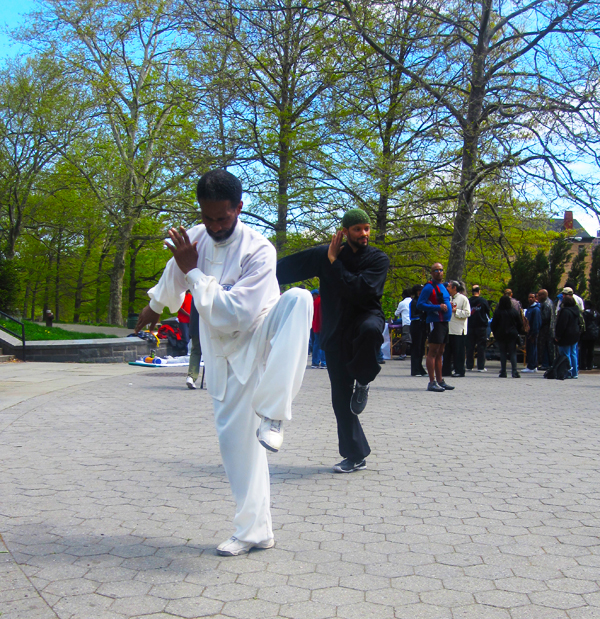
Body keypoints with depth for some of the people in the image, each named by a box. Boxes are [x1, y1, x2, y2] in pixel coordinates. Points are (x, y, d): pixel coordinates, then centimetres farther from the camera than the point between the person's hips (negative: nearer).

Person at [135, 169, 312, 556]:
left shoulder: (258, 250, -18)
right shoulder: (193, 238, 0)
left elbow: (235, 315, -24)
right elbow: (171, 286, 23)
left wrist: (193, 270, -22)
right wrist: (153, 308, 41)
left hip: (262, 342, -4)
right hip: (226, 357, 5)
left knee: (298, 298, -36)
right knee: (235, 438, 0)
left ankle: (272, 414, -40)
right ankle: (255, 531, 16)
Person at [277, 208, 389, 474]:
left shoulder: (378, 260, -3)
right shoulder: (325, 254, 4)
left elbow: (362, 290, -20)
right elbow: (288, 268, 12)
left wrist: (335, 264, -13)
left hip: (366, 316, -2)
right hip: (336, 331, 3)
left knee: (370, 329, -42)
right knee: (341, 396, 1)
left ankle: (362, 381, -13)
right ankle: (355, 455, 14)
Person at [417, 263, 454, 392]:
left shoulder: (443, 286, 19)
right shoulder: (429, 287, -8)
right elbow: (420, 305, -16)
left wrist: (449, 306, 11)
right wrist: (438, 307, -21)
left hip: (444, 322, 9)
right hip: (435, 322, -9)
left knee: (439, 353, 13)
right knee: (433, 352, -10)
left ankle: (440, 381, 20)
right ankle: (432, 382, -10)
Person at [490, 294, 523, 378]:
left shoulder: (497, 312, -6)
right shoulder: (514, 311, -1)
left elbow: (493, 324, -3)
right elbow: (520, 324, 4)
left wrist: (495, 334, 9)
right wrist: (517, 332, 15)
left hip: (501, 336, -1)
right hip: (512, 335, 1)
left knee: (503, 353, 5)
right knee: (513, 353, 3)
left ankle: (503, 372, 3)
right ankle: (514, 372, -6)